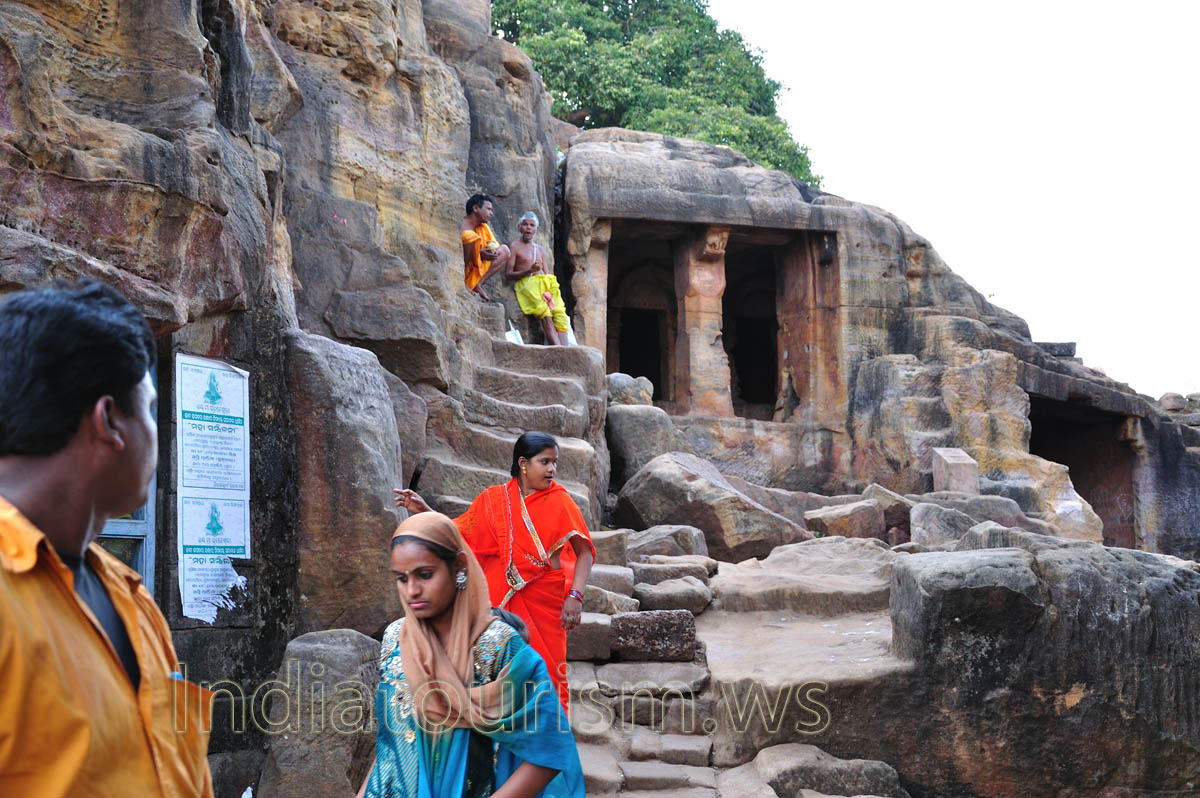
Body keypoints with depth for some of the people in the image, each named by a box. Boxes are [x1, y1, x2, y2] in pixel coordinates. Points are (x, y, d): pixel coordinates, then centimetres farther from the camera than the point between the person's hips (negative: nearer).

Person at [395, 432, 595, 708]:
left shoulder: (559, 500, -2)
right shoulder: (494, 499, 5)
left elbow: (585, 552, -6)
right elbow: (460, 533, 12)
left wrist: (575, 596, -19)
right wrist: (424, 511, -1)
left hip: (545, 602, -1)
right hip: (502, 601, 2)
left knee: (546, 672, 1)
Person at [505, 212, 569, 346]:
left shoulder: (540, 249, 27)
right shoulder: (514, 247, 10)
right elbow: (508, 275, 1)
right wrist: (530, 270, -11)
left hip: (545, 284, 5)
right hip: (526, 284, -5)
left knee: (560, 312, -22)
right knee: (546, 315, -29)